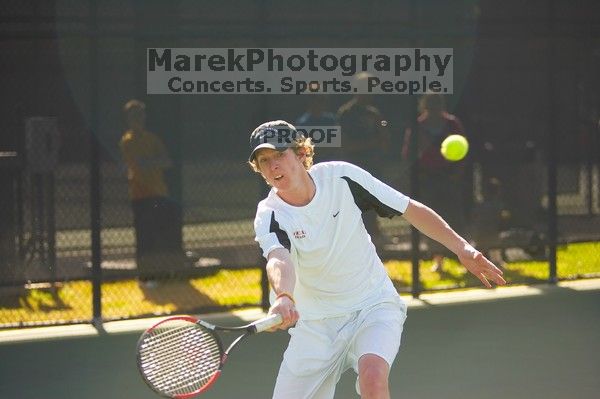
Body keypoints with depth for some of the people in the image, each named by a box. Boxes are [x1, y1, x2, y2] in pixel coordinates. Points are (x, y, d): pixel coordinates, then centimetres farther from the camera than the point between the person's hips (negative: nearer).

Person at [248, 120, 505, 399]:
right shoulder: (270, 216, -14)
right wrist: (283, 298, -58)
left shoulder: (341, 176, -12)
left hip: (373, 306, -1)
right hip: (315, 325, 2)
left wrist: (461, 248, -8)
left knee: (372, 376, -31)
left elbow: (411, 209, -2)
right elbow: (279, 260, -36)